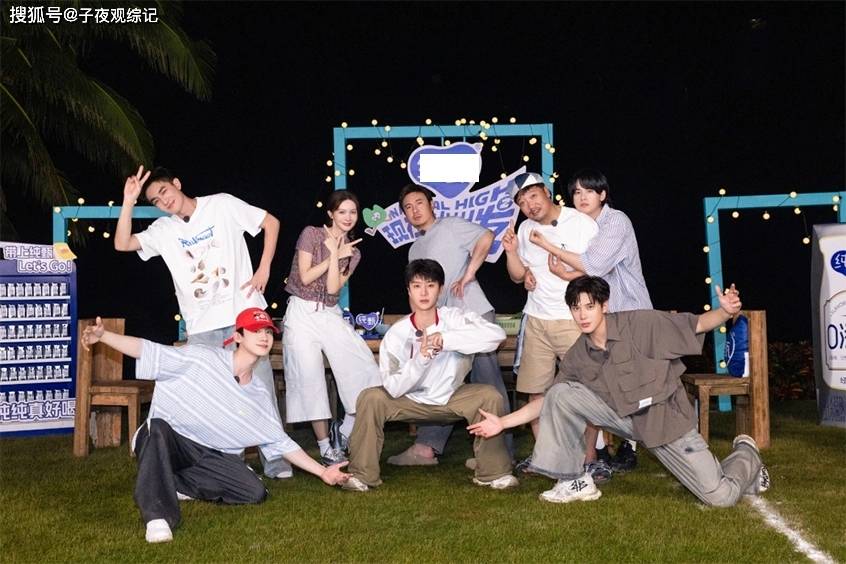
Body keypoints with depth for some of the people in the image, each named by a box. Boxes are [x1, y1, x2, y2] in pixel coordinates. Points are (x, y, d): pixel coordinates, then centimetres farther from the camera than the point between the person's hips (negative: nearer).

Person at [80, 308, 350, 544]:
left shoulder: (260, 394, 7)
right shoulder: (200, 359, -9)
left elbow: (280, 443, 13)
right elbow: (149, 351, -15)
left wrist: (322, 472, 10)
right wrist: (103, 335, -30)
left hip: (211, 456, 5)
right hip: (167, 439, -5)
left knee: (255, 492, -15)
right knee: (157, 426, -39)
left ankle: (171, 484, -8)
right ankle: (158, 516, -43)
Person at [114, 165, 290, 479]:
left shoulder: (222, 205, 1)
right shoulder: (163, 230, 9)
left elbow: (271, 223, 5)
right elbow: (122, 244, -2)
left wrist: (264, 269, -2)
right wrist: (129, 202, -11)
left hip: (244, 312, -3)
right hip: (201, 326, 3)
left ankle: (275, 461, 5)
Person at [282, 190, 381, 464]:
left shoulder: (353, 252, 10)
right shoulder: (311, 234, -1)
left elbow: (333, 288, -3)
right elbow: (305, 277, -8)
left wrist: (334, 255, -9)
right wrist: (334, 256, -6)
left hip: (331, 316, 4)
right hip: (302, 314, -4)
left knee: (366, 372, -10)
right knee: (310, 379, -9)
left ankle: (345, 431, 6)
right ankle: (325, 446, -1)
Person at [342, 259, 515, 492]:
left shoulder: (455, 319, -18)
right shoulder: (397, 333, -16)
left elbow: (497, 334, -35)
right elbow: (394, 388, -22)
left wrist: (447, 339, -41)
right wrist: (421, 359, -38)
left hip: (452, 399, 0)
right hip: (412, 402, 0)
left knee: (490, 396, -25)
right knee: (371, 398, -22)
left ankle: (493, 472, -10)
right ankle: (362, 474, -9)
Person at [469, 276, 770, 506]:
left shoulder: (640, 324, -15)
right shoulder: (577, 356, -2)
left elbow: (697, 324, -13)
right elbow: (551, 401, 5)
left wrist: (726, 312, -34)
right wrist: (503, 422, 1)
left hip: (665, 417, -4)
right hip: (624, 417, 4)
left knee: (721, 497, -11)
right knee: (562, 393, -16)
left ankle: (745, 453, 26)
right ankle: (575, 482, -4)